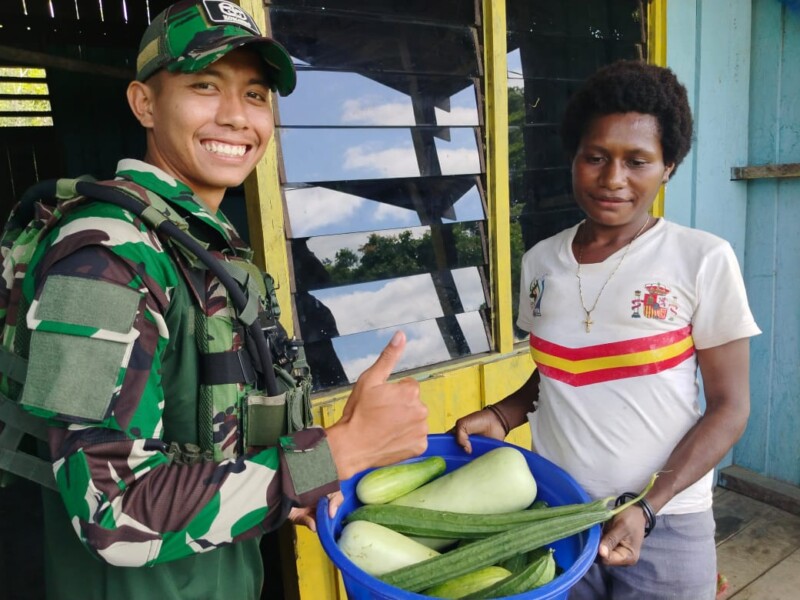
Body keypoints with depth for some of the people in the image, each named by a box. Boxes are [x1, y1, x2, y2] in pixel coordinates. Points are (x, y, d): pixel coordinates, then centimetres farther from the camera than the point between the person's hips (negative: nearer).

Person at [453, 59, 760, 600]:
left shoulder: (704, 260, -11)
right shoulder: (541, 261, -1)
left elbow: (730, 406, -7)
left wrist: (648, 508, -16)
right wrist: (500, 416, -8)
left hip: (666, 525, -2)